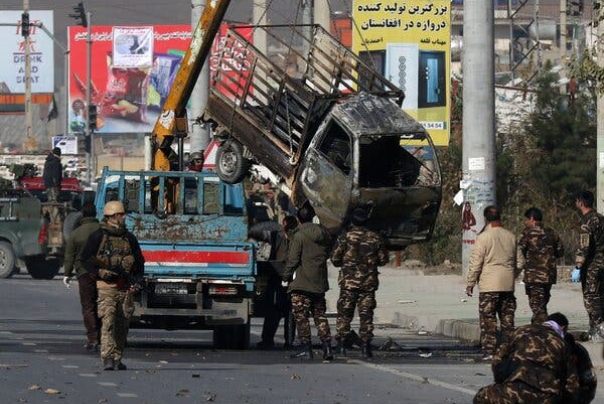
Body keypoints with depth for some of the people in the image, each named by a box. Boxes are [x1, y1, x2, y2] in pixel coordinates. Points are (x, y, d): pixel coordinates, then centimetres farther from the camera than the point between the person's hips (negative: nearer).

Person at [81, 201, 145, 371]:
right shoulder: (98, 237, 1)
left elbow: (139, 261, 20)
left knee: (122, 325, 6)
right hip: (106, 287, -5)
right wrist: (100, 272, -14)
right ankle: (107, 358, -19)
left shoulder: (129, 238, 15)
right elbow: (86, 259, 1)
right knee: (108, 323, -14)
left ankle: (117, 359, 13)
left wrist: (136, 279, 4)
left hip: (126, 288, 5)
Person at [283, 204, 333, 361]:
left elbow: (292, 259, -12)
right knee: (319, 314, 12)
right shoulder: (324, 234, 7)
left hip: (301, 283, -6)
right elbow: (327, 255, 18)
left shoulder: (299, 235, -12)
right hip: (319, 283, 6)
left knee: (301, 316, -1)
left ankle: (305, 348, -4)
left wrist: (286, 278, -3)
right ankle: (327, 346, 4)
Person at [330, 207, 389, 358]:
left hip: (349, 282, -2)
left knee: (344, 314, 6)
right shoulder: (375, 238, 1)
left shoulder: (345, 238, -5)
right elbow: (383, 259, 8)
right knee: (366, 315, 5)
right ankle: (366, 346, 2)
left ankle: (341, 344, 1)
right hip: (369, 283, 2)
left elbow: (335, 259, -4)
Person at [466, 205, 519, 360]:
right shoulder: (511, 236, 7)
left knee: (488, 319, -1)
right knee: (507, 319, 10)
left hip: (489, 285, -5)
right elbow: (518, 262, 16)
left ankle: (490, 351, -5)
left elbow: (476, 263, -9)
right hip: (508, 285, 5)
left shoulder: (483, 237, -10)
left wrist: (470, 283, -1)